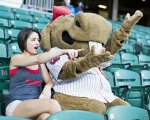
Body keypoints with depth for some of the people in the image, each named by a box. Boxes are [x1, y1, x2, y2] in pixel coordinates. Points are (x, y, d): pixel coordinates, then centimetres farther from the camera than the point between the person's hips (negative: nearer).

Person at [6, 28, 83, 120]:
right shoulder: (15, 59, 2)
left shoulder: (40, 63, 19)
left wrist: (47, 87, -15)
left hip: (35, 106, 4)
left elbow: (50, 81, 11)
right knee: (52, 104, -32)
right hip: (15, 106, -4)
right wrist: (63, 51, -28)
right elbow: (38, 58, -16)